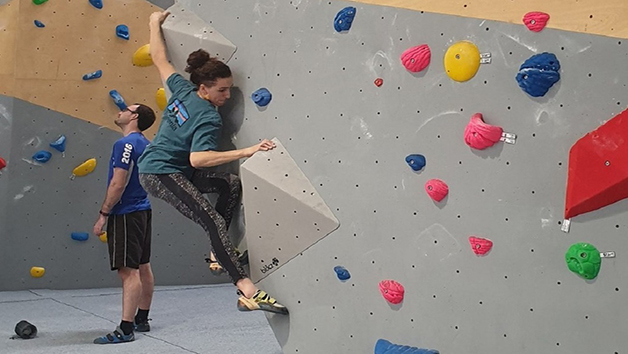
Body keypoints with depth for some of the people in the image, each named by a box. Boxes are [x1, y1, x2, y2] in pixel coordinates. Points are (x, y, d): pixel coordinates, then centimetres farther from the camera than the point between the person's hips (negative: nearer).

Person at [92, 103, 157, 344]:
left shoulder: (126, 144, -16)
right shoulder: (145, 144, 13)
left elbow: (118, 184, -22)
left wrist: (103, 214, -15)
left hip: (126, 214, -10)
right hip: (142, 210, 10)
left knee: (128, 271, -11)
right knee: (142, 268, 14)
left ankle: (125, 329, -10)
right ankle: (142, 320, 24)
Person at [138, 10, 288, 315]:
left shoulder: (182, 89, 2)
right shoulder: (208, 118, -21)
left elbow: (159, 58, 13)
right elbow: (197, 158, -35)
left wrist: (155, 23, 28)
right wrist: (245, 152, -40)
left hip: (177, 170, 10)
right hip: (159, 173, -10)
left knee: (231, 183, 7)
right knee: (213, 221, -22)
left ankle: (219, 252, 7)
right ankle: (247, 291, -31)